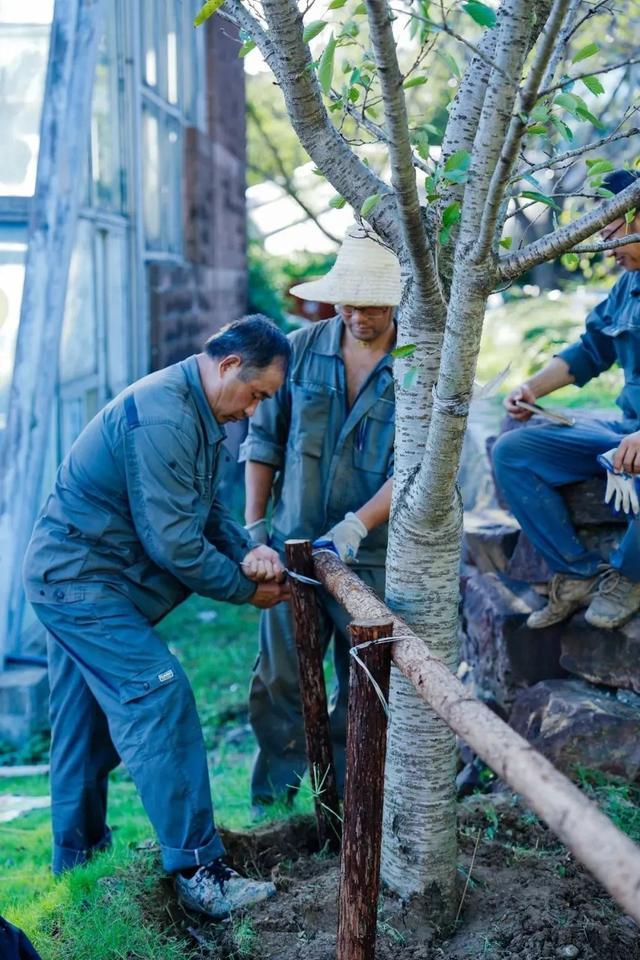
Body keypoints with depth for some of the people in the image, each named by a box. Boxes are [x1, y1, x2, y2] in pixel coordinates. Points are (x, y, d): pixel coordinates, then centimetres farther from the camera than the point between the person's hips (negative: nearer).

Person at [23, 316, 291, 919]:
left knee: (86, 727, 17)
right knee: (160, 701, -14)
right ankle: (199, 872, -10)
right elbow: (172, 540, -25)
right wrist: (246, 589, -14)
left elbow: (205, 509, 11)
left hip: (72, 577, 11)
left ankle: (76, 859, 30)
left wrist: (246, 550, -8)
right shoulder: (162, 418, -26)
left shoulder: (196, 411, 9)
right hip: (81, 581, -11)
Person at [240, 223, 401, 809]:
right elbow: (264, 440, 8)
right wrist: (254, 525, 3)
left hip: (375, 559, -2)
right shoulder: (302, 349, 0)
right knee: (279, 682, 7)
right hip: (293, 546, 2)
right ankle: (272, 804, 20)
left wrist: (355, 526, -25)